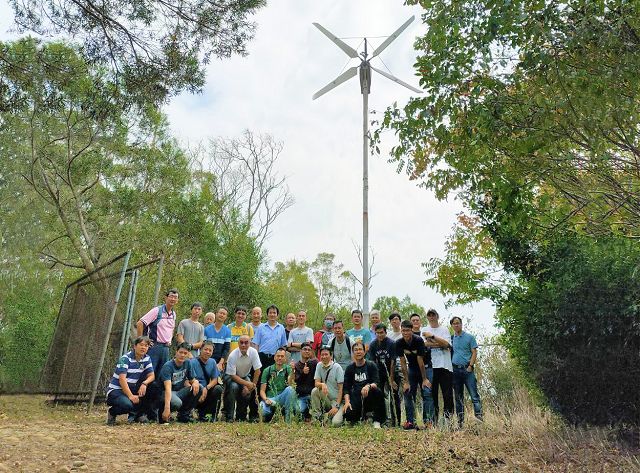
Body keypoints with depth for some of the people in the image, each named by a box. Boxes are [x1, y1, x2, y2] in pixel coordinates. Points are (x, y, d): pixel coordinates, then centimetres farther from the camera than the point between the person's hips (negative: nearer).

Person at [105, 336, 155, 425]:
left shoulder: (147, 359, 2)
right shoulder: (125, 358, -17)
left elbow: (151, 376, -5)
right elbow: (122, 379, -26)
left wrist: (144, 383, -28)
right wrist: (130, 396, -36)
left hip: (132, 389, 7)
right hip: (116, 390, -7)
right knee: (128, 404, -34)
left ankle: (139, 414, 0)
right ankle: (112, 412, 2)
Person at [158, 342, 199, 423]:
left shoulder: (187, 363, -1)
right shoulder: (168, 366, -21)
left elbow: (192, 379, 7)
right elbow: (168, 387, -33)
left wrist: (195, 382, -20)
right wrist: (167, 407, -45)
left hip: (180, 391, 6)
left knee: (199, 387, -17)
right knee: (177, 403, -38)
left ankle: (184, 414, -3)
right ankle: (163, 415, -3)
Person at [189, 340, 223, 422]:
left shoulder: (212, 362, 6)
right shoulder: (193, 362, -10)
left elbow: (215, 380, 4)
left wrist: (206, 388, -18)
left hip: (207, 391, 4)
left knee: (218, 388, -24)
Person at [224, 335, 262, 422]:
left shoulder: (253, 352, -21)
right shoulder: (233, 355, -27)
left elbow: (257, 370, -15)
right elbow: (233, 375, -25)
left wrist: (253, 385, -18)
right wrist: (247, 384, -31)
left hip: (245, 376, 3)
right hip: (231, 376, -3)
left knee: (248, 391, -21)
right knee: (234, 386, -32)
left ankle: (241, 416, 4)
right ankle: (229, 416, -19)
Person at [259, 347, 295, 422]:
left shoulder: (287, 369, 4)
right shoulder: (267, 370, 6)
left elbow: (290, 383, -16)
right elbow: (262, 390, 3)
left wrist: (292, 370, -30)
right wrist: (266, 399, -16)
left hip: (282, 398, 1)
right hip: (269, 398, -1)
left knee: (289, 389, -31)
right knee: (263, 412, -33)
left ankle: (288, 419, -17)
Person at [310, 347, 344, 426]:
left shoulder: (337, 367, -10)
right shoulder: (319, 365, 3)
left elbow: (341, 388, -11)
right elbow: (316, 383, -3)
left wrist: (337, 406, -17)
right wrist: (322, 384, -28)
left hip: (337, 399, -4)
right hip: (325, 399, 4)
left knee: (336, 423, -27)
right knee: (314, 391, -26)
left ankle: (337, 415, 8)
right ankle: (316, 416, -12)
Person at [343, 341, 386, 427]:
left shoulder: (371, 365, 1)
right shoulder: (350, 368, 9)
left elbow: (377, 383, -10)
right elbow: (346, 388, 5)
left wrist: (369, 386, -33)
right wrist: (347, 401, -12)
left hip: (370, 398, -2)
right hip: (356, 398, 2)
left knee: (377, 391, -35)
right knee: (348, 415, -25)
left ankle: (377, 421, -19)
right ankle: (363, 415, 12)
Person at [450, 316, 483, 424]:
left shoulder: (469, 337, 3)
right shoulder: (451, 339, 11)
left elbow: (474, 353, -1)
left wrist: (470, 366, -11)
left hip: (467, 369, -3)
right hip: (455, 370, 3)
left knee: (474, 395, -8)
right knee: (458, 397, 8)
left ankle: (479, 416, -7)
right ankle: (460, 420, 14)